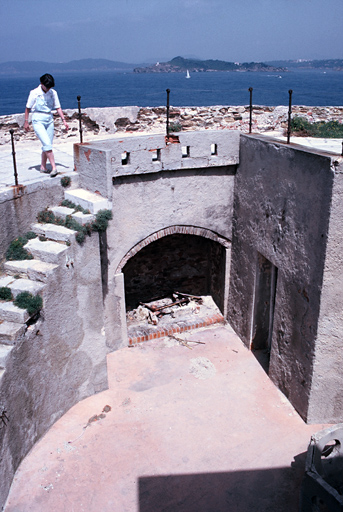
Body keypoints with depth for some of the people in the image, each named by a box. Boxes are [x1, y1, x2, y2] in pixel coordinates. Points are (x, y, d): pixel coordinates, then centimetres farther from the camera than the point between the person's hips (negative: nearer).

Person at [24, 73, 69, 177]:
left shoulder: (53, 93, 5)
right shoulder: (34, 93, -5)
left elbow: (58, 108, 11)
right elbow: (28, 108, 3)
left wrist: (64, 120, 3)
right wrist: (26, 122, 4)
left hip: (49, 120, 4)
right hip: (38, 121, -4)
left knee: (47, 145, 6)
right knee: (47, 143, -17)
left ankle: (43, 166, 21)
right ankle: (54, 167, -21)